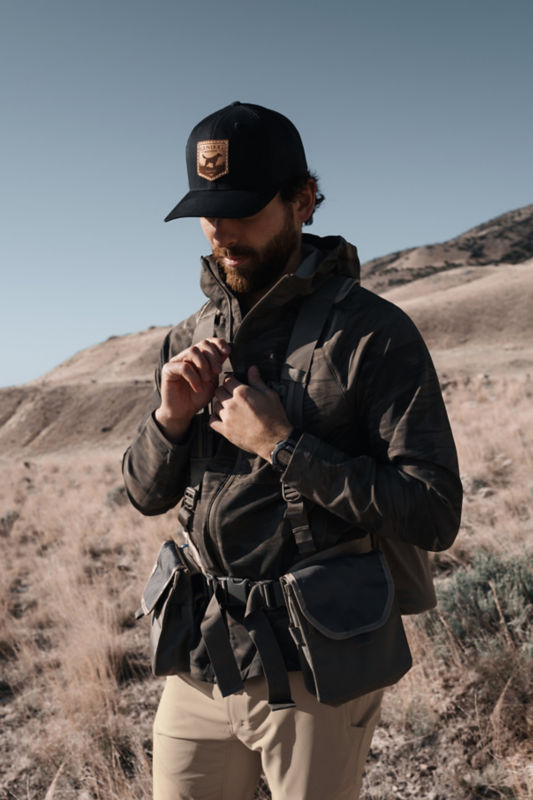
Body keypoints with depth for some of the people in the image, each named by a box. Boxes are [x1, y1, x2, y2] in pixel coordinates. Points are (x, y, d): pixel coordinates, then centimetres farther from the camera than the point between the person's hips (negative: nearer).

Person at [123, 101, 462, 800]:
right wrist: (171, 418, -9)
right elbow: (147, 494, 11)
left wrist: (282, 445, -20)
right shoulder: (190, 340, 5)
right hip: (199, 664, 5)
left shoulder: (373, 334, -12)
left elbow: (435, 513, -17)